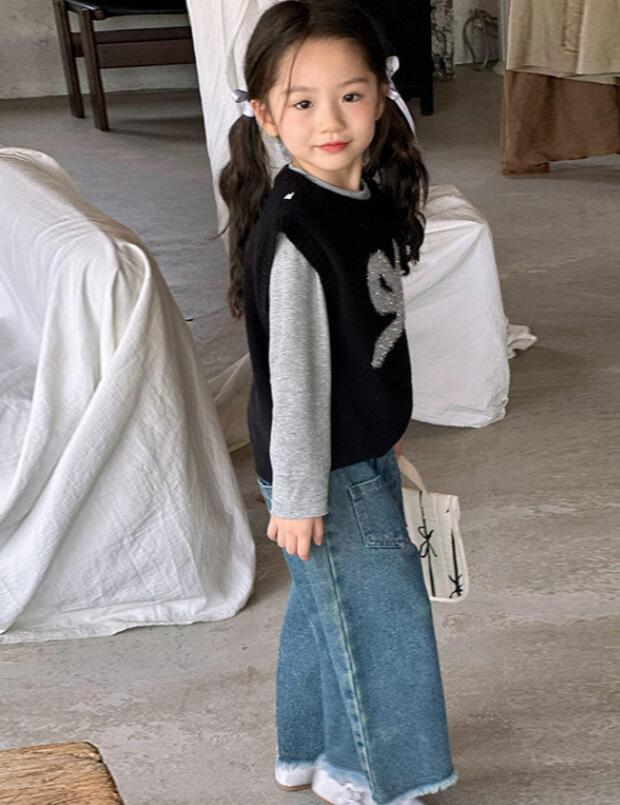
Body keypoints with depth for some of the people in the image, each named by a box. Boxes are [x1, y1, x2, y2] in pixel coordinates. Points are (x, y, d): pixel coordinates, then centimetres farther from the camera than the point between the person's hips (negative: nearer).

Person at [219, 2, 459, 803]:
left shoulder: (373, 198, 1)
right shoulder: (291, 233, -26)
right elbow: (291, 375, -23)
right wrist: (297, 496, -18)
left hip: (365, 453, 8)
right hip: (323, 470, -8)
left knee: (329, 604, 21)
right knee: (385, 610, 7)